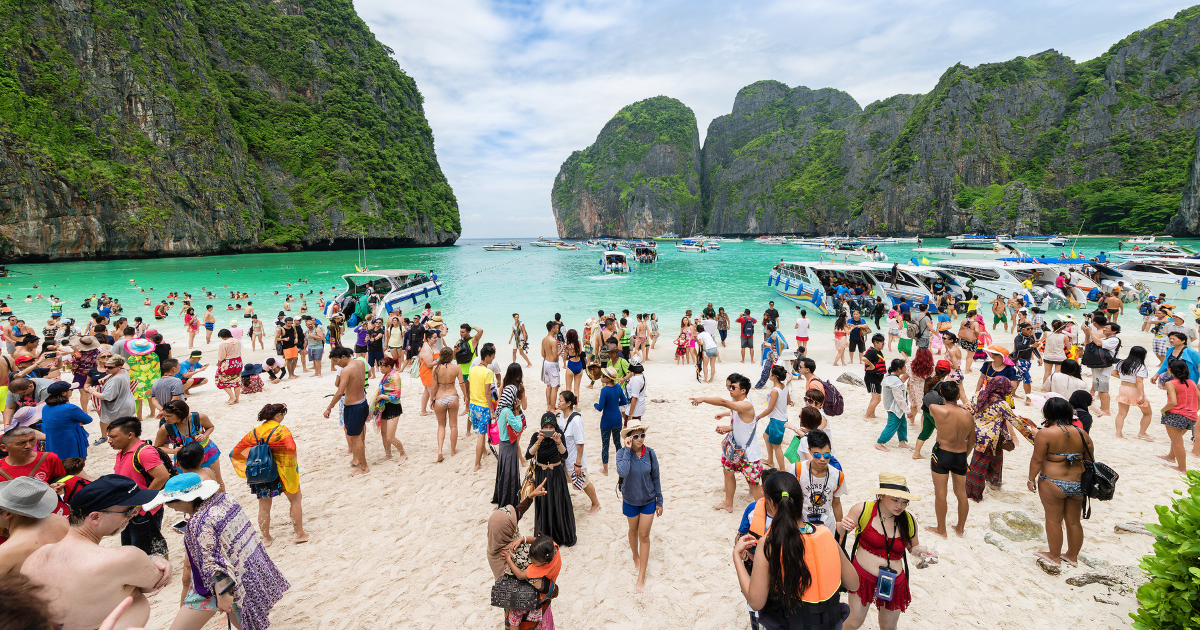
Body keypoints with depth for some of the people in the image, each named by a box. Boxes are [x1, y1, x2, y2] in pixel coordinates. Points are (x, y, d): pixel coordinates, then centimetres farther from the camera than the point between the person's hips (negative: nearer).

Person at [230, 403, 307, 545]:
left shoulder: (254, 432, 4)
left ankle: (266, 538, 29)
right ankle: (300, 534, 18)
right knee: (296, 500, 13)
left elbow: (236, 452, 6)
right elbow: (290, 448, -30)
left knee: (264, 507, 17)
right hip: (280, 474, -4)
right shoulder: (282, 430, -14)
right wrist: (290, 466, -14)